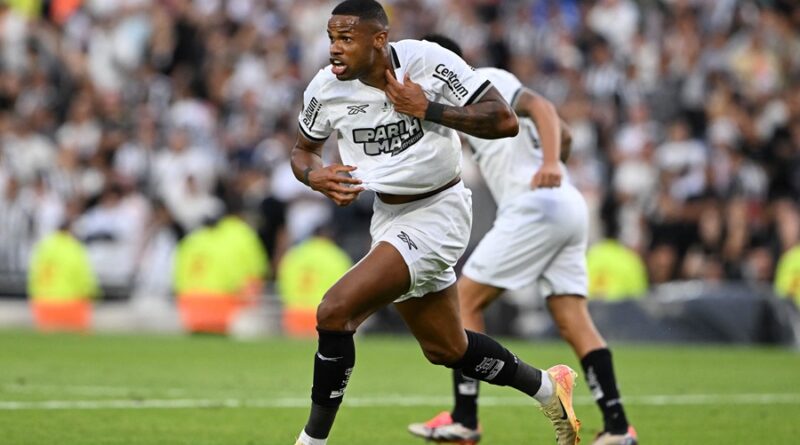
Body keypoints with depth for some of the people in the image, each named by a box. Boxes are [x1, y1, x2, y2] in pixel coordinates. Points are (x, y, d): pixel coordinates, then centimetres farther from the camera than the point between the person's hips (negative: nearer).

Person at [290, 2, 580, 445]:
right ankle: (548, 388, 43)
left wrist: (427, 110, -28)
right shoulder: (326, 88, -7)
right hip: (388, 217, 7)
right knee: (445, 349, 20)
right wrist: (315, 176, -13)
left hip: (436, 214, -7)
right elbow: (302, 149, 10)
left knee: (335, 312, -21)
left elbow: (504, 121, -20)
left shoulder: (427, 61, -21)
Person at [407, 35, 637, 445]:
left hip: (532, 207, -9)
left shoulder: (484, 82, -2)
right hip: (568, 208, 9)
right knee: (574, 322, 4)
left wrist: (550, 163, -33)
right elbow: (562, 133, 32)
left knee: (465, 300, -1)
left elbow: (540, 106, -20)